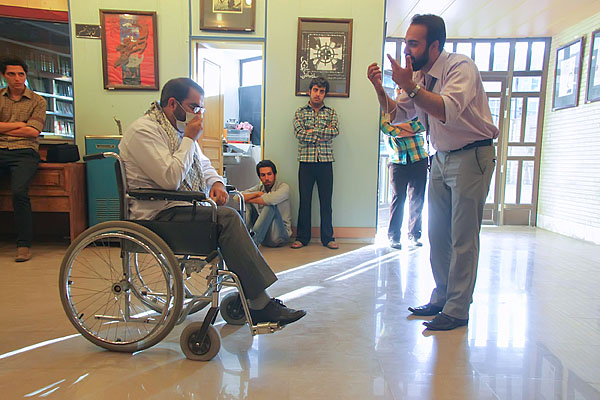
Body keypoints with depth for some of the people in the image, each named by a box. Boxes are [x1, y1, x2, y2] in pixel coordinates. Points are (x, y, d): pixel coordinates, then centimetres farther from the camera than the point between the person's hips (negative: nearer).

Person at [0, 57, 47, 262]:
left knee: (19, 192, -27)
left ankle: (24, 244, -18)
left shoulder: (37, 101, 12)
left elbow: (33, 131, -1)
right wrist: (19, 125, 1)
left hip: (24, 152, -2)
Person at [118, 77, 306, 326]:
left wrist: (216, 182, 2)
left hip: (185, 205, 9)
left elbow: (203, 163, 24)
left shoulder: (181, 129, 17)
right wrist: (190, 138, -13)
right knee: (227, 218, -26)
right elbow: (170, 179, -23)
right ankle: (259, 304, -23)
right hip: (158, 215, -9)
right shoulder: (143, 130, -12)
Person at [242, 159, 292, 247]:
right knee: (248, 205, -6)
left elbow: (271, 199, -28)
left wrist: (249, 199, -13)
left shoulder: (283, 187, -6)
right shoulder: (259, 188, 11)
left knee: (271, 205, -28)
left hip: (280, 234, -5)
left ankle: (253, 242, -37)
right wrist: (257, 194, -14)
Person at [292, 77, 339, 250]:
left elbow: (334, 131, -6)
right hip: (306, 162, -1)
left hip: (326, 162, 1)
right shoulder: (300, 112, 9)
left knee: (326, 201, 5)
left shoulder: (331, 112, 12)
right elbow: (299, 134, -7)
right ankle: (302, 237, 14)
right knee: (304, 201, 3)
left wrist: (312, 131, -7)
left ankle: (328, 237, 16)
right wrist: (323, 134, -6)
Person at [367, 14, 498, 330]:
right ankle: (441, 298, 24)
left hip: (472, 156, -8)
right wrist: (379, 89, -5)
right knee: (438, 235, 10)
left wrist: (410, 87, -37)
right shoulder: (418, 75, 7)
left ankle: (457, 311, 5)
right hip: (441, 157, 8)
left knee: (463, 238, -5)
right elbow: (398, 114, 10)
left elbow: (448, 110, -33)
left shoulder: (461, 67, -17)